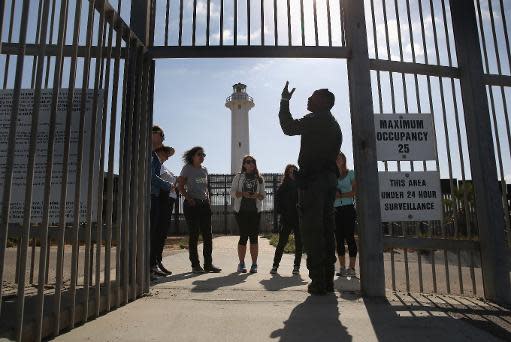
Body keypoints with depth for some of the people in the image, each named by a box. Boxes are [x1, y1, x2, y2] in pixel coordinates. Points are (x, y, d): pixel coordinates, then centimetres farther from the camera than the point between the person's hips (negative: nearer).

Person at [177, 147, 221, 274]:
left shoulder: (204, 170, 14)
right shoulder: (187, 169, -2)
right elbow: (180, 186, -6)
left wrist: (207, 199, 7)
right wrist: (189, 199, -16)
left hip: (204, 204, 6)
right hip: (192, 205, -6)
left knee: (208, 235, 4)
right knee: (194, 235, 0)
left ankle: (208, 263, 12)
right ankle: (195, 264, 9)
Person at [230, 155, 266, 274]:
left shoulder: (259, 179, 12)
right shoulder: (238, 177, 8)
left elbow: (263, 194, 9)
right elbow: (232, 192, 3)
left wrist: (257, 196, -12)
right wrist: (242, 194, -15)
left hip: (255, 211, 1)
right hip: (241, 210, -1)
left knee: (254, 237, 0)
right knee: (243, 236, -2)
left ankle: (254, 264, 7)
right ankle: (241, 263, 10)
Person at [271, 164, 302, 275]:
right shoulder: (283, 187, 4)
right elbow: (277, 201, 3)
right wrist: (281, 212, -7)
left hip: (299, 219, 1)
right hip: (287, 219, -1)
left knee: (299, 243, 6)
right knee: (282, 242, 0)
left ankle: (297, 267, 17)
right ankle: (275, 265, 9)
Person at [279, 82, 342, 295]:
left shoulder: (315, 120, -3)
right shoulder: (334, 125, 24)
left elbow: (289, 128, -6)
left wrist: (285, 101, 4)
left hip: (313, 179, -9)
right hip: (330, 178, 9)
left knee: (311, 229, -8)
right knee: (326, 228, 9)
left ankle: (318, 282, -8)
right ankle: (328, 280, 13)